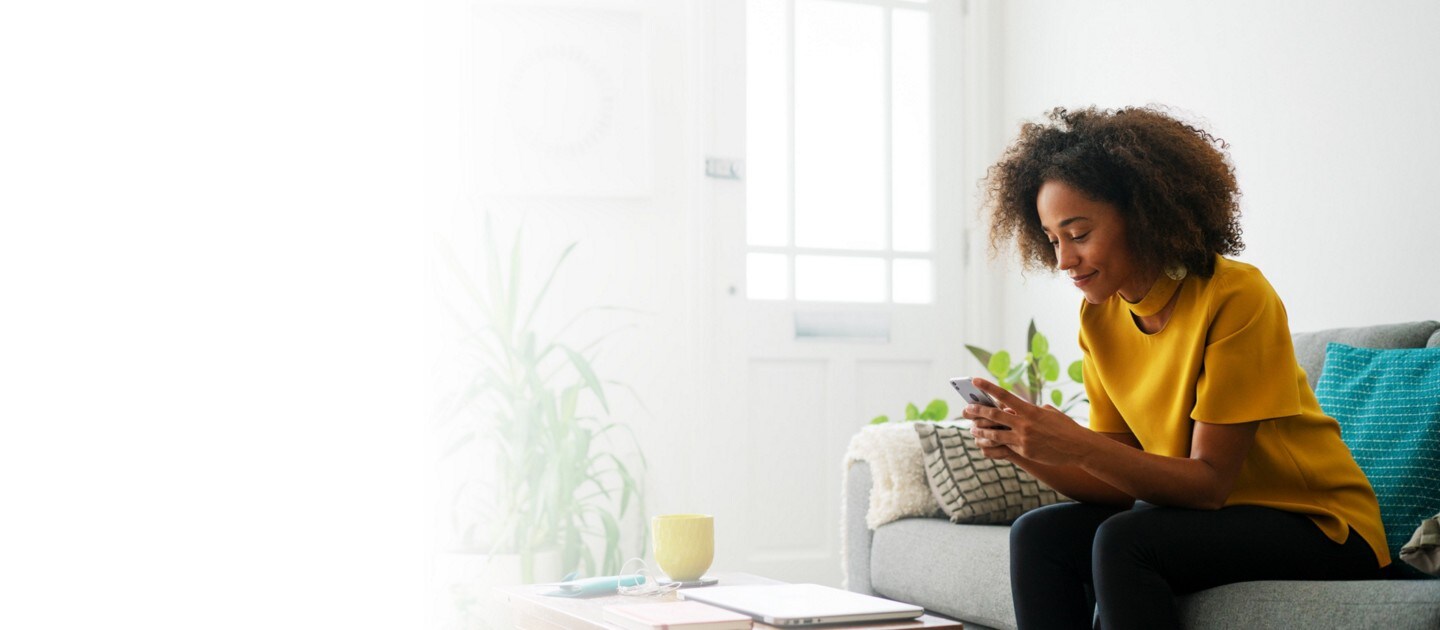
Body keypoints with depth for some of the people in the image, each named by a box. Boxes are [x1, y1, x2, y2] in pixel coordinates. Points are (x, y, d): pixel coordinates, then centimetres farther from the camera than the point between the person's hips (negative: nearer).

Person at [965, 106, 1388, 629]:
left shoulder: (1236, 296, -20)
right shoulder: (1100, 316, 1)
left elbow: (1210, 482, -21)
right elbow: (1118, 483, -2)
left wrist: (1075, 444, -33)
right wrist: (1025, 450, -20)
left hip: (1320, 527, -6)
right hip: (1208, 514, 6)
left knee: (1123, 542, -29)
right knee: (1039, 536, -13)